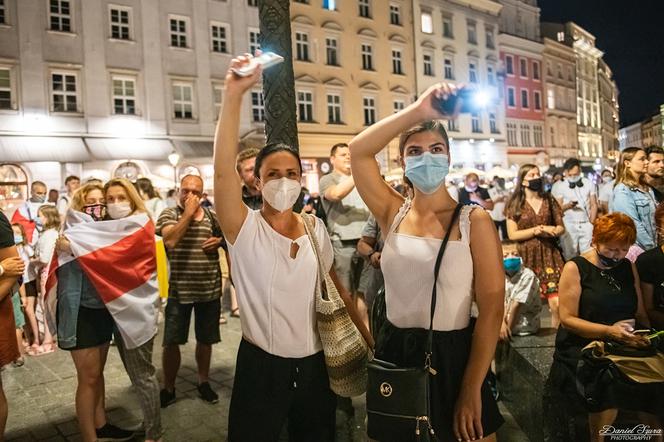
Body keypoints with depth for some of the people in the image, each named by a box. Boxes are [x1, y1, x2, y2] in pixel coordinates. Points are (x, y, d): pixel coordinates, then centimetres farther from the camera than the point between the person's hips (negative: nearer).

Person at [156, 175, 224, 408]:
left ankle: (204, 382, 35)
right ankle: (168, 388, 25)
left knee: (205, 339, 15)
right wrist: (188, 213, -19)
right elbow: (170, 240, -23)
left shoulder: (212, 216, 4)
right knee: (171, 342, 5)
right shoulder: (169, 214, -4)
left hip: (209, 289, 3)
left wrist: (220, 241, -5)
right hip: (178, 290, -2)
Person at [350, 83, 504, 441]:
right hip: (395, 355, 3)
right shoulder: (393, 212, -1)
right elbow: (358, 151, -13)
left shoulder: (474, 221, -9)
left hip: (453, 357, -3)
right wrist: (417, 111, -20)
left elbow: (492, 308, -12)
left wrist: (472, 390, -14)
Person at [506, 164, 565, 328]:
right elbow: (512, 234, -5)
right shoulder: (515, 204, 1)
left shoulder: (549, 200, 10)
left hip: (550, 256, 2)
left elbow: (561, 227, 11)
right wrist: (538, 230, -8)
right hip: (527, 259, -2)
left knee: (558, 304, -8)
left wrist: (552, 231, -10)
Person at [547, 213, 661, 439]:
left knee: (655, 379, -23)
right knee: (609, 382, -31)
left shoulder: (628, 268, 14)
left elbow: (641, 314, 15)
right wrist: (609, 331, -20)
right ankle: (598, 437, -7)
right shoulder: (575, 268, -4)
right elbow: (567, 319, -10)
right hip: (583, 348, -5)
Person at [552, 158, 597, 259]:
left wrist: (592, 223, 0)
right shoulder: (558, 186, -1)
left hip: (586, 224, 2)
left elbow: (594, 204, 10)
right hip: (569, 225, -2)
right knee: (570, 256, -1)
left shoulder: (588, 183, 10)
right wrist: (568, 205, -22)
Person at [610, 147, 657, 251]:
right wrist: (651, 248, -16)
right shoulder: (622, 191, -16)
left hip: (652, 245, 7)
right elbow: (634, 225, -19)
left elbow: (653, 220, 12)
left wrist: (655, 245, 2)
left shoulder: (647, 189, 10)